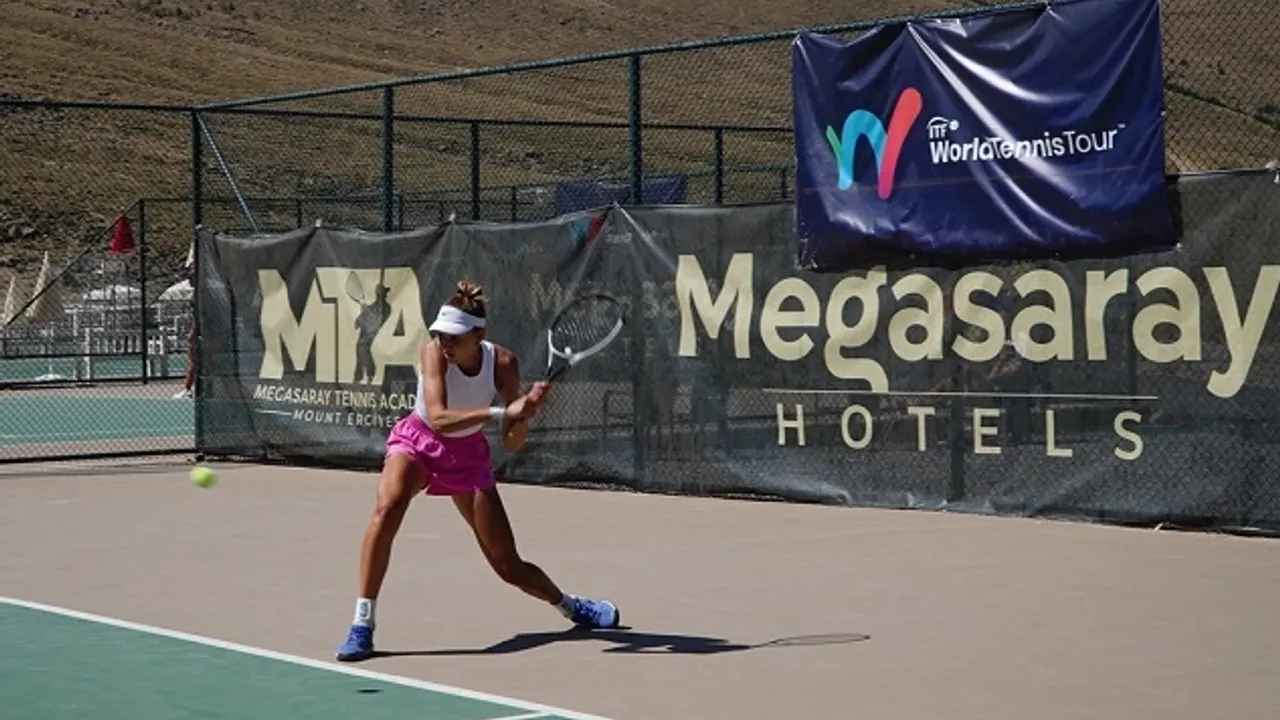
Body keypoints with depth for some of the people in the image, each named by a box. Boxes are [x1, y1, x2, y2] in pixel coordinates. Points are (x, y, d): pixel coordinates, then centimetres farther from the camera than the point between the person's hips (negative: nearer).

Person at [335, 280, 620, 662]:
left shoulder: (502, 362, -22)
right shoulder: (433, 351, -27)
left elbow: (512, 444, -19)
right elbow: (438, 419, -40)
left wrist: (525, 413, -39)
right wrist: (500, 412, -47)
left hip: (468, 456, 1)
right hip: (418, 441, -1)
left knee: (509, 565, 3)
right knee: (387, 507, -34)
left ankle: (572, 606, 35)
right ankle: (362, 625, -27)